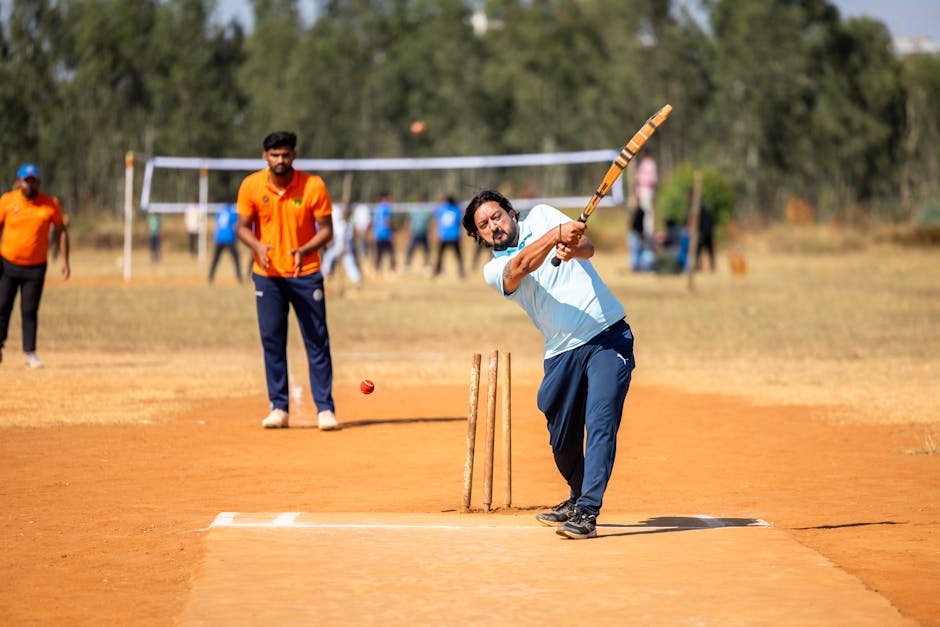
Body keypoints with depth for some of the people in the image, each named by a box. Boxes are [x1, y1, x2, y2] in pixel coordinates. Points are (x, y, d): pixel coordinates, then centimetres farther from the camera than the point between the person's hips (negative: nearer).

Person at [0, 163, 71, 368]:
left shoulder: (51, 203, -3)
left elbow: (61, 231, 3)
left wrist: (65, 261, -3)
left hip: (36, 267, 0)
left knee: (29, 311, -1)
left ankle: (30, 353, 6)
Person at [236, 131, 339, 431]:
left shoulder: (313, 186, -10)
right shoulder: (251, 186, -5)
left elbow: (326, 230, -6)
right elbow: (243, 227, 2)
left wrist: (304, 250, -23)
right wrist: (258, 246, -19)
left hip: (306, 273, -1)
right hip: (268, 274, 1)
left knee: (317, 341, -2)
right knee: (272, 339, 2)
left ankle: (325, 409, 3)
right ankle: (278, 408, 10)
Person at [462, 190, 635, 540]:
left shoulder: (541, 216, 10)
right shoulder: (494, 270, 4)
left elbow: (587, 247, -5)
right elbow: (521, 266, -20)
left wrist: (572, 248, -30)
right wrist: (556, 235, -38)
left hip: (609, 336, -2)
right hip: (562, 351, 2)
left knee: (601, 422, -14)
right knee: (562, 438, 8)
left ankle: (587, 512, -18)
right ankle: (577, 498, 34)